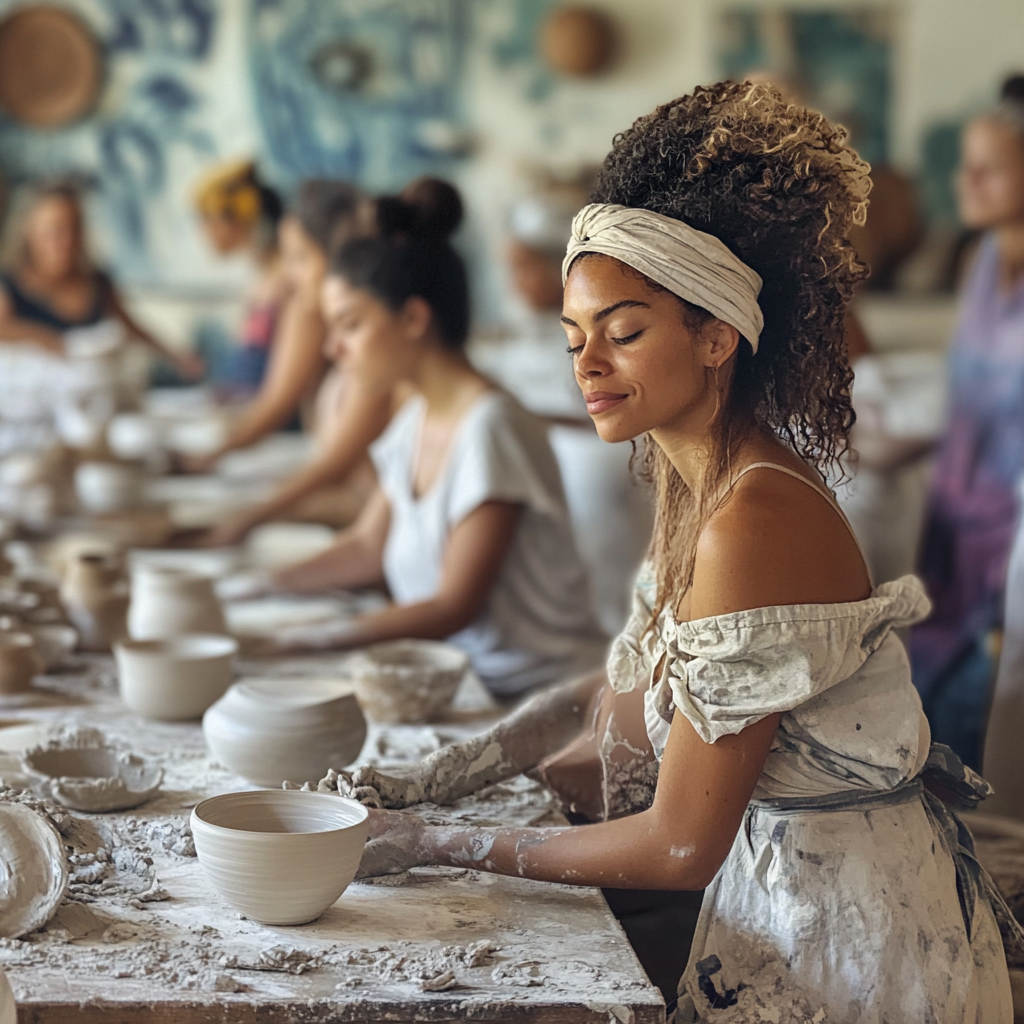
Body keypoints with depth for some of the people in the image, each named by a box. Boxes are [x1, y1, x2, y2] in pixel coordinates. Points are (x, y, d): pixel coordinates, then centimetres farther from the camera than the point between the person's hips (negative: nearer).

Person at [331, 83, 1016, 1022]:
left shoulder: (755, 519, -26)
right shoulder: (696, 481, 3)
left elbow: (681, 846, -22)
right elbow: (637, 691, 11)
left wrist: (450, 847, -14)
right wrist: (440, 778, 3)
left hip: (849, 937, -8)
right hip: (788, 893, 8)